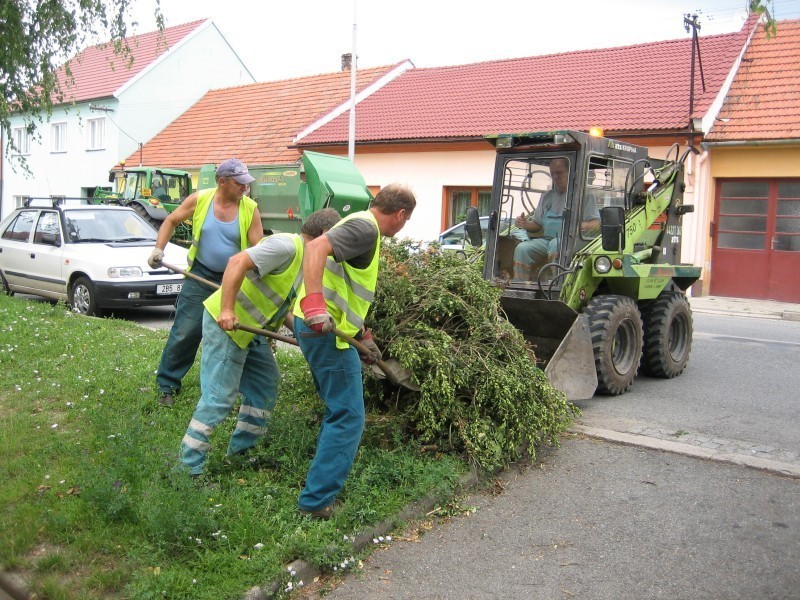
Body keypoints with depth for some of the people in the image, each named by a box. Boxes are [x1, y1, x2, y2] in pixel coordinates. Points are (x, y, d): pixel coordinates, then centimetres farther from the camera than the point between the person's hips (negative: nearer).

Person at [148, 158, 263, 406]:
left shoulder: (250, 209, -8)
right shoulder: (199, 199, -6)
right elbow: (171, 221, 7)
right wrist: (159, 248, -5)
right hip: (201, 275, -1)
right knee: (185, 331, -2)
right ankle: (167, 385, 12)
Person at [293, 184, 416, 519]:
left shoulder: (364, 228, 20)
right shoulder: (365, 227, -12)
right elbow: (316, 248, -31)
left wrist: (363, 335, 29)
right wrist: (314, 304, -40)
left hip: (326, 328, 11)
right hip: (325, 331, -11)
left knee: (339, 410, 23)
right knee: (348, 417, -5)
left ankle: (326, 478, 36)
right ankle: (317, 502, -1)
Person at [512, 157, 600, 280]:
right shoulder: (547, 196, 22)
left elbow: (596, 223, -3)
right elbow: (537, 225, 24)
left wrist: (581, 225, -26)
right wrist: (525, 225, 0)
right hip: (546, 240, 5)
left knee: (556, 244, -38)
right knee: (522, 249, -21)